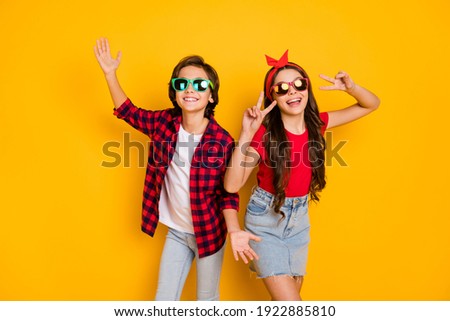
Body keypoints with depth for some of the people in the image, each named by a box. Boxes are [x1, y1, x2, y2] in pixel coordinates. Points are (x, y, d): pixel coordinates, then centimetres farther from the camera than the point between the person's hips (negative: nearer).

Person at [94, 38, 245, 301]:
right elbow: (127, 111, 8)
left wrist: (234, 231, -26)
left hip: (209, 232, -3)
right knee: (164, 299, 15)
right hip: (176, 231, 4)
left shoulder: (222, 140, -20)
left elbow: (228, 194, -12)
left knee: (207, 300, 16)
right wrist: (110, 74, 0)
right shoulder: (164, 122, -9)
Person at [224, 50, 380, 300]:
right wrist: (246, 135, -35)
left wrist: (352, 88, -18)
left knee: (291, 293, 20)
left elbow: (372, 105, 3)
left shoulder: (317, 123, -6)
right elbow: (232, 185, -28)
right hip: (265, 220, -5)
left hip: (299, 219, 5)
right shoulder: (264, 132, -20)